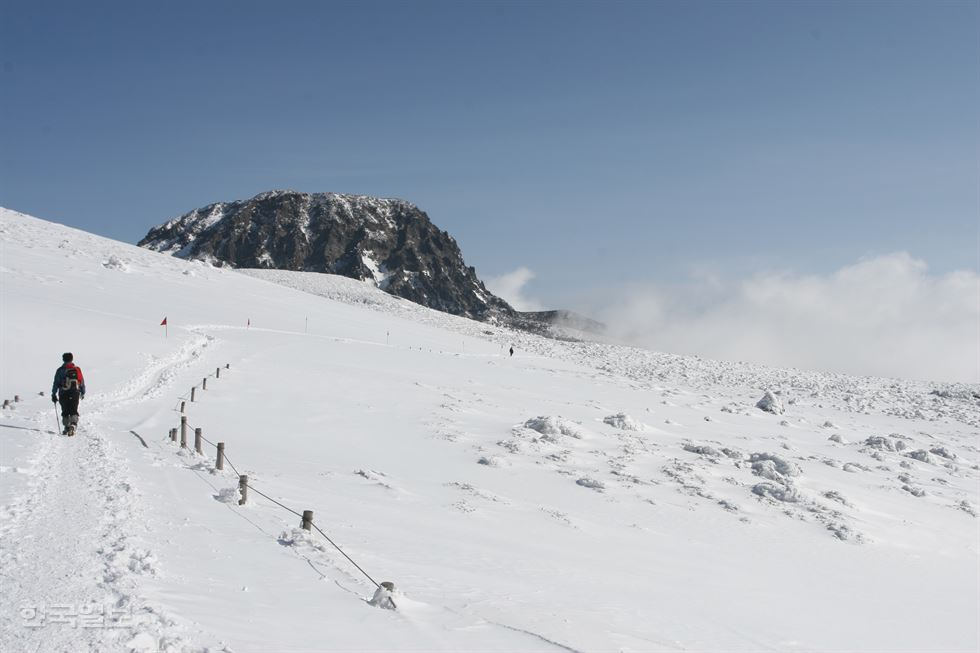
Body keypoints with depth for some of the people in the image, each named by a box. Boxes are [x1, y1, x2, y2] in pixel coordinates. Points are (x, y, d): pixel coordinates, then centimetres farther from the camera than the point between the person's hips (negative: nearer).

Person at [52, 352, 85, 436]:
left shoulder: (60, 370, 0)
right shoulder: (77, 369, 5)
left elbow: (56, 383, -1)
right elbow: (82, 382, 9)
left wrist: (54, 394, 5)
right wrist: (83, 393, 22)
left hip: (63, 394, 0)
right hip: (75, 393, 0)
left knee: (65, 412, 12)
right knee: (74, 411, 1)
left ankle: (67, 428, 12)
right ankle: (73, 425, -22)